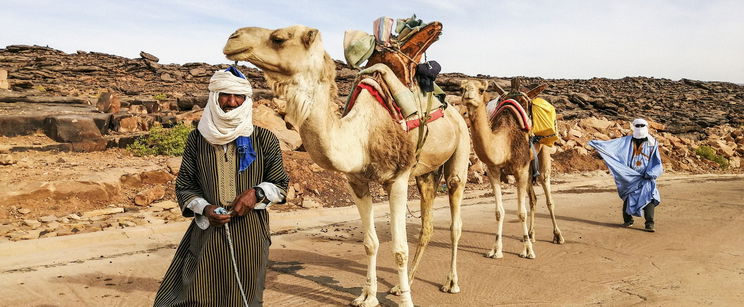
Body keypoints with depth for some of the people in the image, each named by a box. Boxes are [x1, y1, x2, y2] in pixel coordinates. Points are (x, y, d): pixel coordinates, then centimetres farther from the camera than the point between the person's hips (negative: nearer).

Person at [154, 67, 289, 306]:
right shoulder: (197, 139, 3)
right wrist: (204, 208, -8)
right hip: (207, 233, 1)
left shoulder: (264, 139, 0)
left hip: (249, 234, 0)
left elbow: (280, 185, 6)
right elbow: (184, 185, 9)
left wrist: (257, 193, -13)